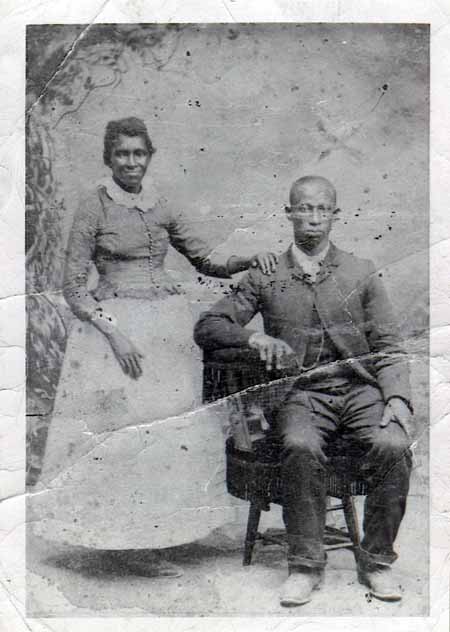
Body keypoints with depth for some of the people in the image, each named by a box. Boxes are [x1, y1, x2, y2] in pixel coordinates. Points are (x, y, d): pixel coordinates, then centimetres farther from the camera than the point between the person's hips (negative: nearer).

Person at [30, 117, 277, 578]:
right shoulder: (94, 208, -3)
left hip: (168, 325, 5)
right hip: (115, 326, -5)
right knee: (122, 426, -4)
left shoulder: (161, 209, 10)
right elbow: (73, 285, -6)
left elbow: (208, 262, 14)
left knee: (167, 426, 7)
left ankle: (147, 533, 23)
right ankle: (126, 543, 11)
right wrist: (114, 333, -17)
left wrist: (251, 260, -4)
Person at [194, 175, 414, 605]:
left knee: (392, 447, -28)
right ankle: (305, 564, -16)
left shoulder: (361, 273, 14)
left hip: (361, 388, 1)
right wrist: (254, 338, -12)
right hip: (301, 392, -1)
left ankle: (376, 562, -9)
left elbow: (388, 348, 10)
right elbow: (206, 328, 7)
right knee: (301, 447, -33)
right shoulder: (264, 278, 11)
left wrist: (397, 399, -8)